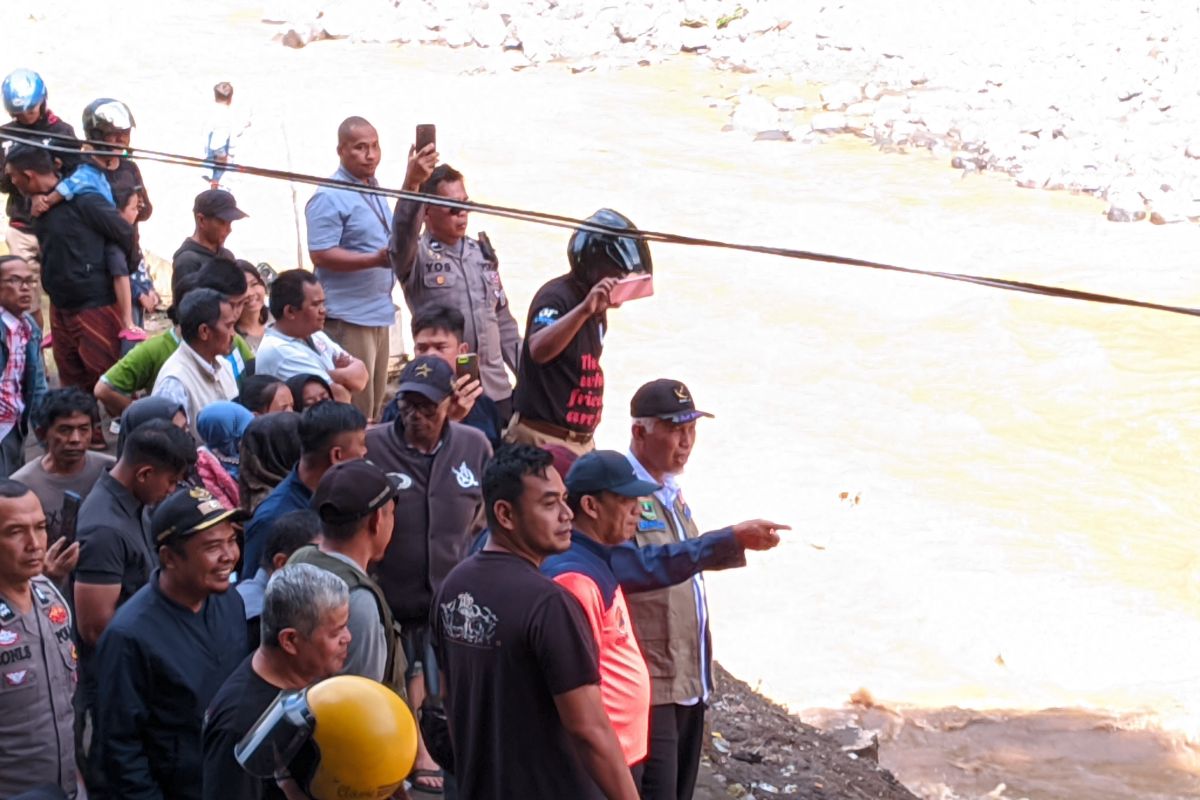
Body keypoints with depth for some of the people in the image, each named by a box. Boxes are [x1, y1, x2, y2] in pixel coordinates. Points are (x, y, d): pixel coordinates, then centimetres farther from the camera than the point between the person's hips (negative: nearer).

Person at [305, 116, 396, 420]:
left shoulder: (376, 194, 18)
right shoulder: (330, 198, -12)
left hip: (378, 313, 9)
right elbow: (321, 255, -20)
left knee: (375, 404, 12)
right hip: (348, 315, -9)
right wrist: (376, 259, -25)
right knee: (355, 407, -10)